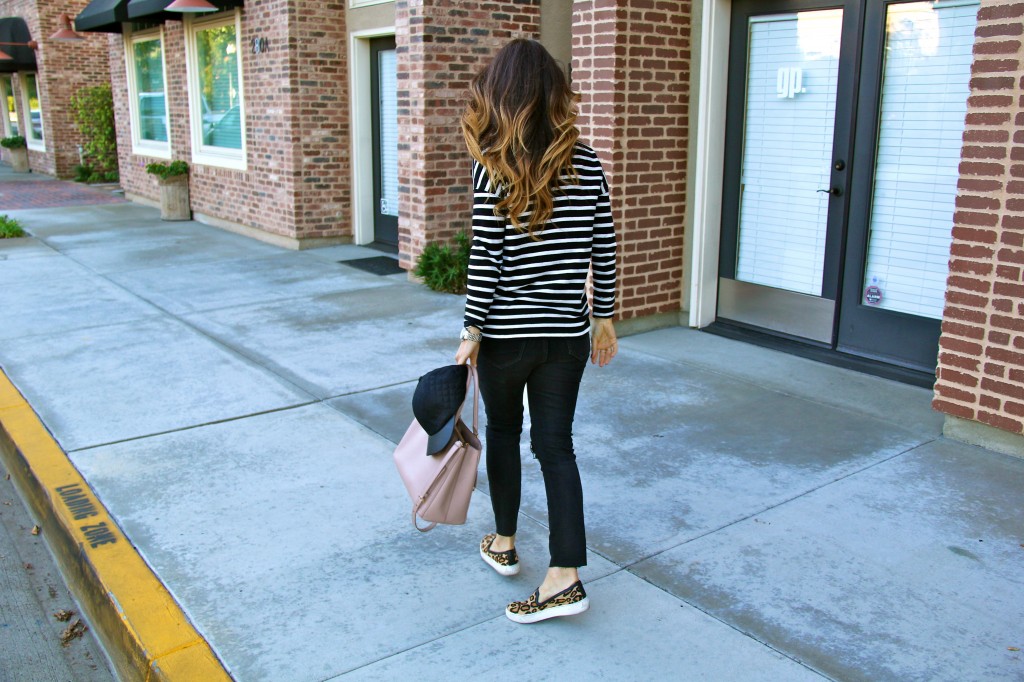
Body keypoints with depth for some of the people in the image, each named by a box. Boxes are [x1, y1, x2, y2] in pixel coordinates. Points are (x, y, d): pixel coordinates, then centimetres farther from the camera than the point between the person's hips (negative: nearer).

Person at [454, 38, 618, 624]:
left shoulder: (492, 165, -10)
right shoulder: (587, 163, 1)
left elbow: (486, 257, -13)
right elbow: (604, 251, 4)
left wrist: (472, 332, -6)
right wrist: (604, 319, 13)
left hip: (506, 332, -3)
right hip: (567, 333, 3)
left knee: (504, 433, 19)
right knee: (556, 445, 9)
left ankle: (504, 543, 35)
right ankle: (566, 576, 7)